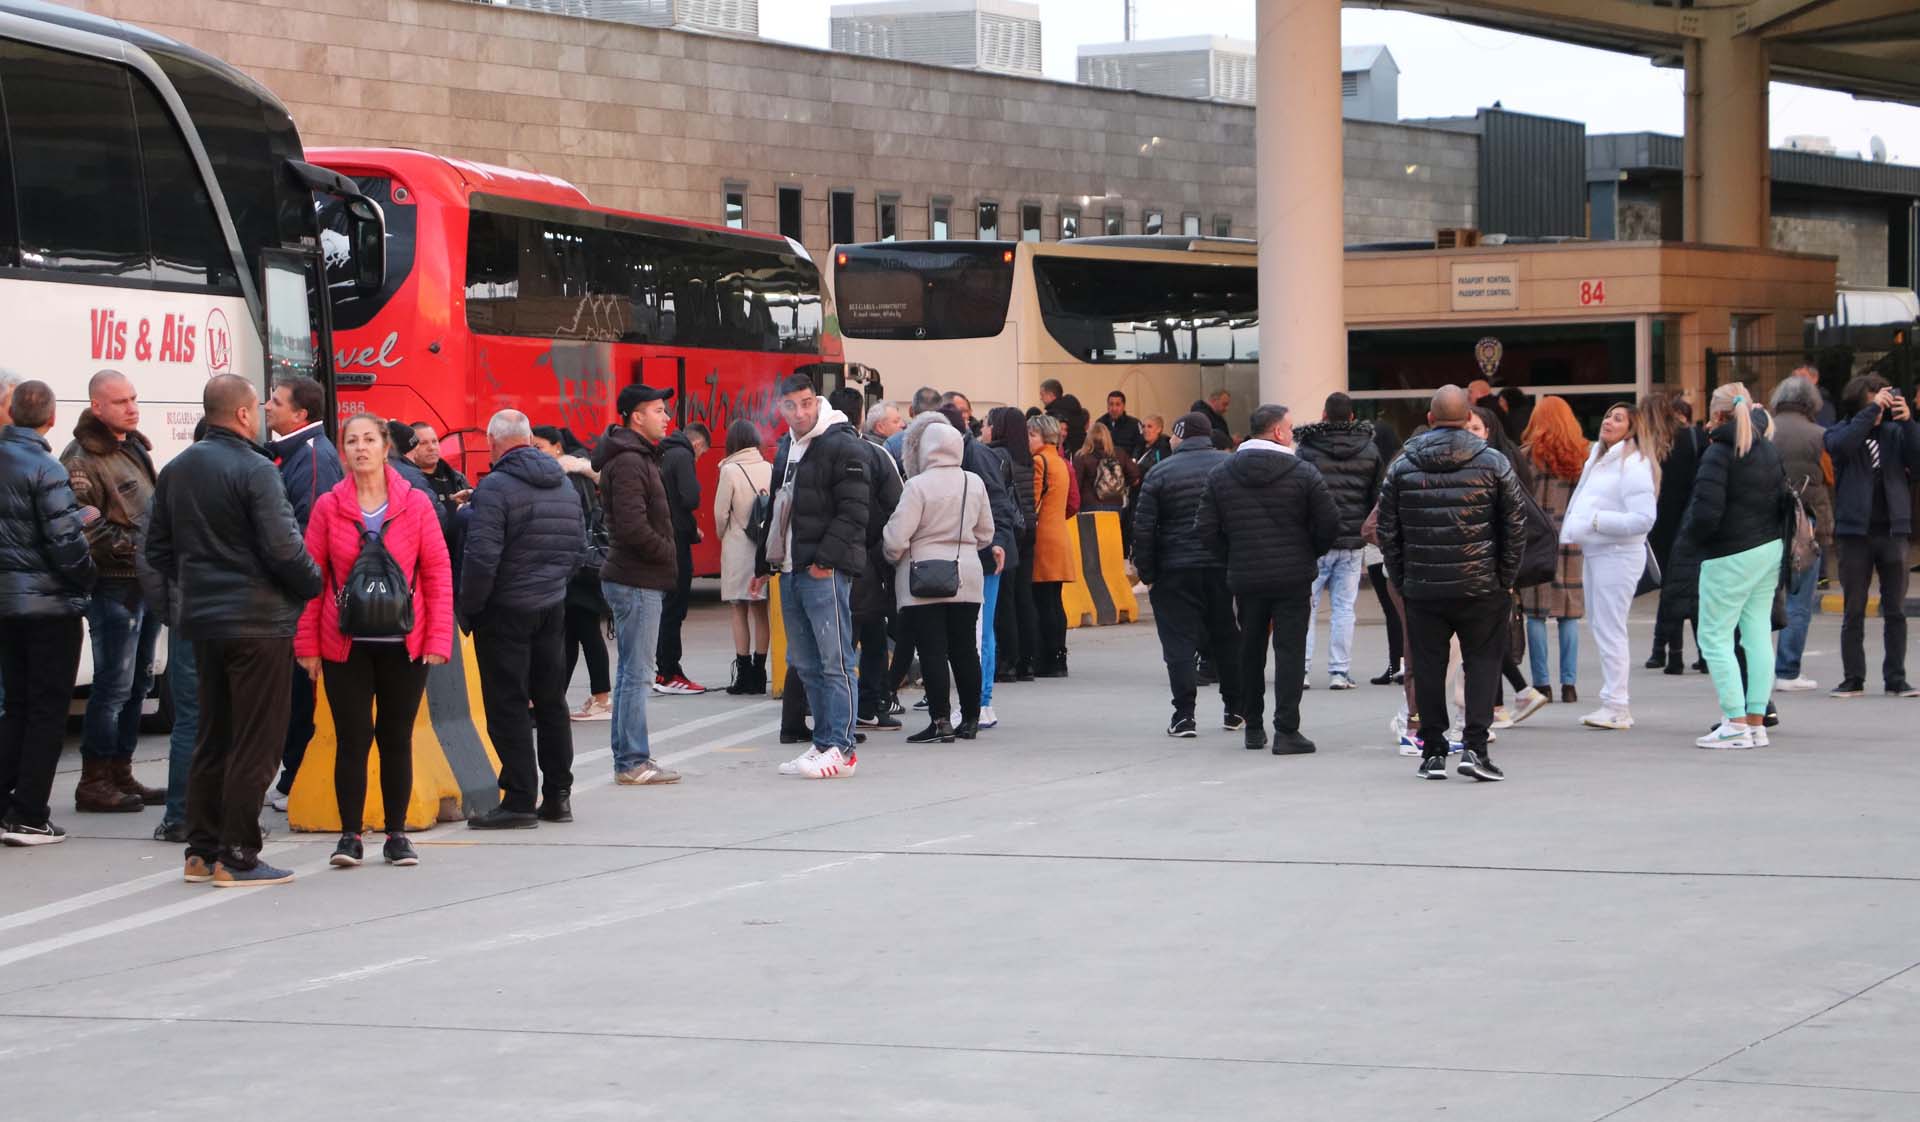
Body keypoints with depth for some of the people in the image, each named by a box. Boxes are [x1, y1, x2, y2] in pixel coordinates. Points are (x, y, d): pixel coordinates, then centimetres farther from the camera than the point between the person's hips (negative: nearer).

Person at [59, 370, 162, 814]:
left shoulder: (135, 448, 18)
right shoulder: (82, 459, -12)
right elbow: (84, 525, -21)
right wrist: (130, 547, -19)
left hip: (147, 582, 9)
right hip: (115, 585, -9)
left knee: (137, 682, 14)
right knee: (114, 683, -8)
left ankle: (120, 774, 22)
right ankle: (94, 782, -3)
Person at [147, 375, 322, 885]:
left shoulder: (176, 471, 9)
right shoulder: (255, 470, -15)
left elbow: (158, 549, 14)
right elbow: (283, 547, -18)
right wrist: (313, 586, -2)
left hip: (202, 620, 8)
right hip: (259, 621, -8)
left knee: (212, 738, 16)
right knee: (255, 743, -2)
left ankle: (201, 850, 18)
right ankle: (237, 856, -1)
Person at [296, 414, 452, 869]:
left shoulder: (416, 504, 0)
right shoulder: (328, 507, 0)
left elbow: (438, 573, 1)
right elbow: (311, 576, 2)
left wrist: (438, 639, -5)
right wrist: (307, 643, -1)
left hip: (404, 644, 1)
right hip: (346, 645, 0)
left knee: (397, 738, 8)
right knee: (353, 738, -1)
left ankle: (396, 834, 16)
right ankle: (349, 836, 6)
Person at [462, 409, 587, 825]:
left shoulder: (495, 487, -15)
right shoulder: (563, 484, 9)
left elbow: (481, 556, -21)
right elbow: (579, 545, 15)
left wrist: (468, 606, -10)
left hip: (507, 610, -7)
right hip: (553, 608, 7)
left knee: (508, 706, -2)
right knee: (551, 701, 14)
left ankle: (519, 801, -3)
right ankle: (558, 796, 19)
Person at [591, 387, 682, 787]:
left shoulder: (638, 458, 18)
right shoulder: (628, 462, -16)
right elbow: (633, 527, -24)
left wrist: (665, 554, 9)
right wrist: (668, 554, -11)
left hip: (638, 580, 11)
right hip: (637, 581, -11)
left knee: (631, 672, 14)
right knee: (637, 673, -7)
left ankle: (630, 758, 19)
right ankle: (633, 763, -5)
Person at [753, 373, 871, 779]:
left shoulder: (841, 445, -9)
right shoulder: (786, 449, 19)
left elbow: (853, 511, -16)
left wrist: (826, 558, -20)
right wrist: (764, 563, 23)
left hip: (826, 571, -9)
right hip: (790, 571, 9)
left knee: (834, 662, -8)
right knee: (805, 664, 10)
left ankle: (841, 749, -7)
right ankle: (824, 743, 16)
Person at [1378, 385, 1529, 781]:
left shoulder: (1402, 467, 3)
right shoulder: (1493, 464, -2)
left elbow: (1387, 531, 5)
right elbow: (1515, 525, -1)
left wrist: (1401, 581, 13)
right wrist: (1506, 579, 7)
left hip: (1422, 589, 1)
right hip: (1481, 586, -1)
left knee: (1428, 667, 8)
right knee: (1482, 661, 6)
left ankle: (1433, 752, 10)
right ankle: (1474, 748, -4)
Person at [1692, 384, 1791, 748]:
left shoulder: (1719, 453, -14)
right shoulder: (1769, 450, 10)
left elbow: (1706, 512, -20)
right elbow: (1784, 502, 11)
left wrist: (1695, 533, -1)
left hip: (1730, 556, -8)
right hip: (1769, 550, 8)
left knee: (1714, 637, -2)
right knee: (1758, 635, 10)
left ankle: (1736, 724, -9)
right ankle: (1757, 721, 11)